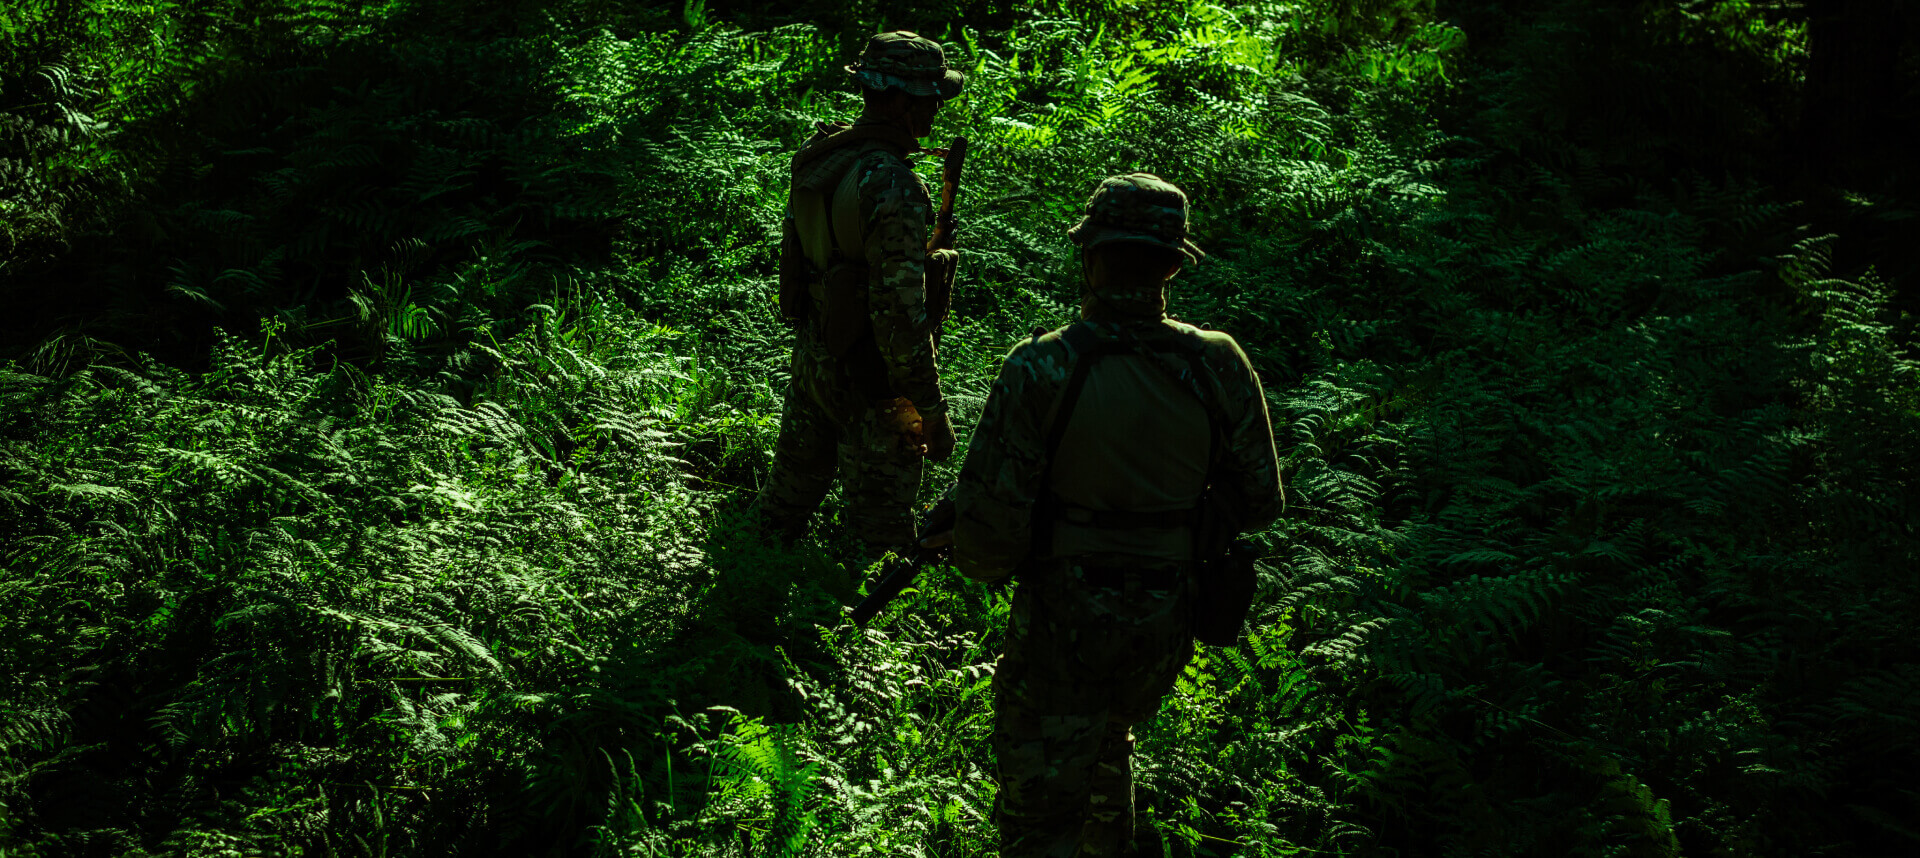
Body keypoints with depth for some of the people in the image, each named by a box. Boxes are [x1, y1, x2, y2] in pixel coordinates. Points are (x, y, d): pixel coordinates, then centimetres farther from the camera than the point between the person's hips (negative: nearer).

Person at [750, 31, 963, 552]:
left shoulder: (816, 153, -1)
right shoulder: (892, 187, -27)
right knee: (879, 524, 5)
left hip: (812, 350, 9)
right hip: (869, 375, -8)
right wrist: (932, 411, -20)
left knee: (796, 475, 25)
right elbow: (900, 313, -28)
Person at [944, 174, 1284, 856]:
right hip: (1167, 622, 5)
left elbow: (989, 529, -19)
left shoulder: (1041, 370, -20)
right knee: (1110, 738, 34)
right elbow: (1258, 506, 1)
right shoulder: (1218, 368, -9)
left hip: (1065, 622, -5)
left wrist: (978, 559, 4)